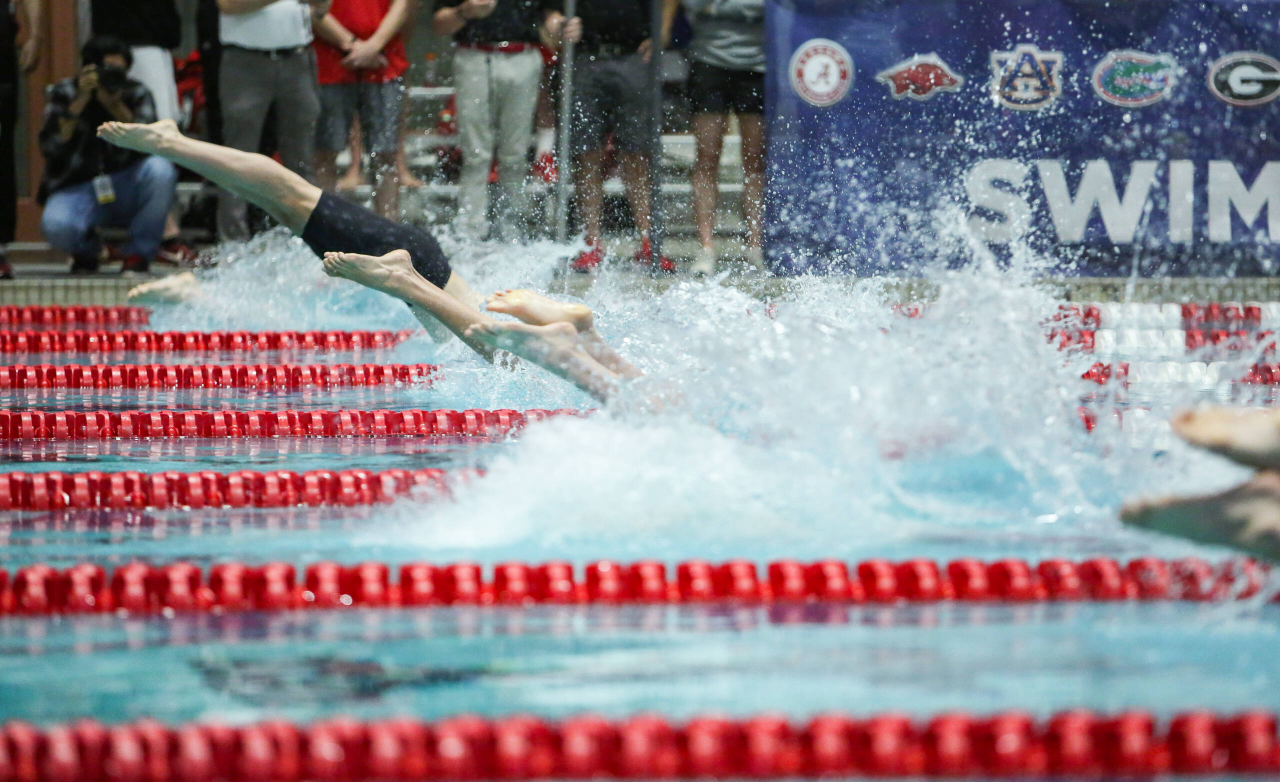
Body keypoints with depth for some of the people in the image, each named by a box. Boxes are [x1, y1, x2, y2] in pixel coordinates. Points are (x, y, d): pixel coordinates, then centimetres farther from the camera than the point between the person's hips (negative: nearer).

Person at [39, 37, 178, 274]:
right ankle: (87, 250, 6)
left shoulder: (136, 94, 1)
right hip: (77, 190, -1)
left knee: (160, 169, -31)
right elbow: (51, 147, -16)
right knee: (55, 224, -35)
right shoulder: (63, 93, -1)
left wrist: (116, 106, -23)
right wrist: (81, 100, -21)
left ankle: (138, 254, -12)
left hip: (125, 189, 1)